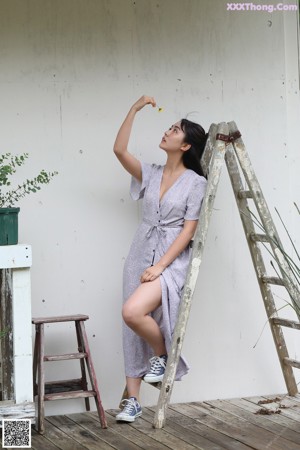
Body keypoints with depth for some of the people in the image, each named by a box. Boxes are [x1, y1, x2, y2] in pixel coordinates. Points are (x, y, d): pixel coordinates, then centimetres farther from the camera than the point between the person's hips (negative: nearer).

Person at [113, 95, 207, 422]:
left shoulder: (195, 182, -5)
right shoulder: (150, 174, 9)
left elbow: (189, 230, -10)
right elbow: (119, 150, -4)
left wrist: (161, 266, -17)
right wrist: (135, 109, -5)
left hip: (171, 260, -5)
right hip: (140, 256, 6)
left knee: (132, 312, -28)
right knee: (133, 329, 4)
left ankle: (161, 354, 0)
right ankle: (133, 400, 12)